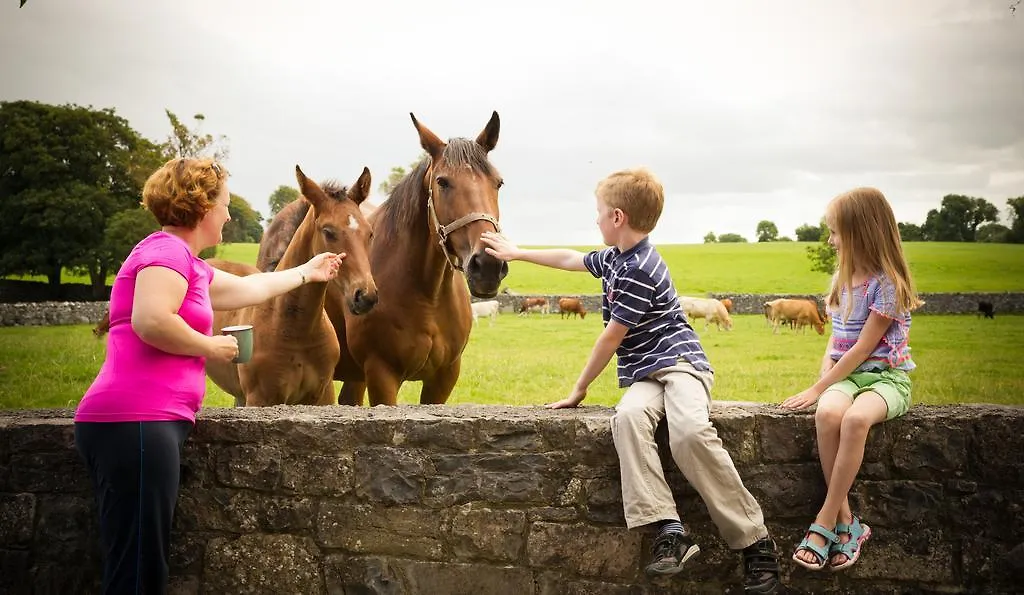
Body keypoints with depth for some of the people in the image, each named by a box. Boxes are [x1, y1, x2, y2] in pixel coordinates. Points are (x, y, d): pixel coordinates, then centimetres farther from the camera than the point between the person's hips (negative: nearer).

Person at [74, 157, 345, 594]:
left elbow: (249, 288, 39)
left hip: (146, 422, 11)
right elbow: (150, 321, -24)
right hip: (137, 421, -11)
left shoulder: (186, 263, 23)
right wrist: (211, 347, -8)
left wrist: (306, 273, 52)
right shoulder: (168, 250, -7)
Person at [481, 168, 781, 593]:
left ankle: (754, 542, -24)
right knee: (627, 418, -27)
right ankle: (669, 531, -37)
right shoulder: (615, 258, 15)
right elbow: (569, 259, 35)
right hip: (643, 375, 8)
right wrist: (516, 252, 42)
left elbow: (611, 338, -11)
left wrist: (579, 389, 0)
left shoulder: (637, 271, -15)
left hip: (680, 361, -8)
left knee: (690, 432, -36)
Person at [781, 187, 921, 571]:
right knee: (828, 414, -31)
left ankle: (825, 521, -29)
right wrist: (823, 377, -1)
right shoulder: (843, 279, 13)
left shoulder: (888, 283, -11)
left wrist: (818, 388, -14)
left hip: (886, 376, -5)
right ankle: (846, 520, -26)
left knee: (855, 419, -38)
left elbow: (862, 348, -14)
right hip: (846, 375, 6)